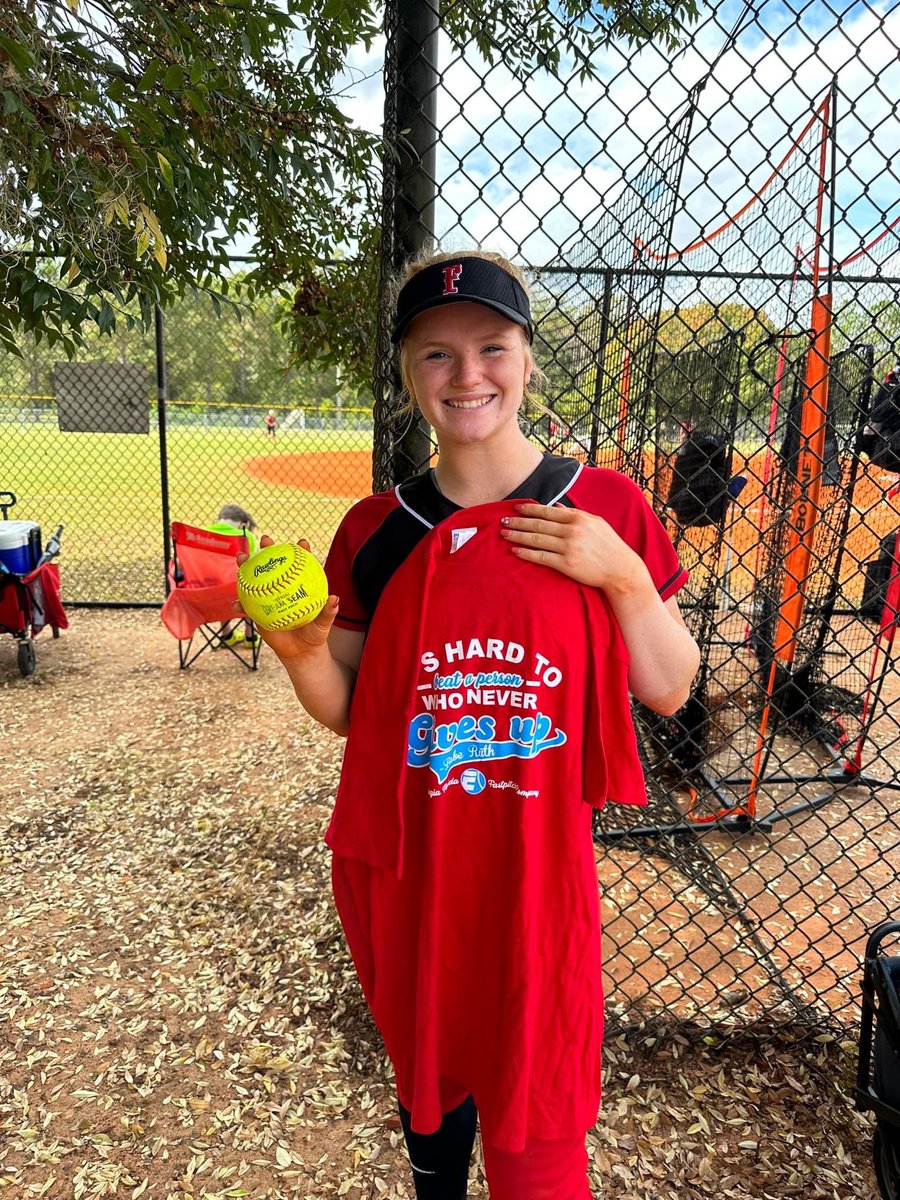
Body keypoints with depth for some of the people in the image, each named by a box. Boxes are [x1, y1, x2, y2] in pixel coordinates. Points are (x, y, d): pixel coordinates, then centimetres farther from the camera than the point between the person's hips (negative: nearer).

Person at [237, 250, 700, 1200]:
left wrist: (624, 575, -17)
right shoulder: (374, 531, -2)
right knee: (428, 1077, 23)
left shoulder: (607, 509, -5)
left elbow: (668, 691, -1)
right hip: (401, 869, 2)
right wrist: (301, 653, -17)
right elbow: (347, 710, 4)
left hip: (538, 867, -1)